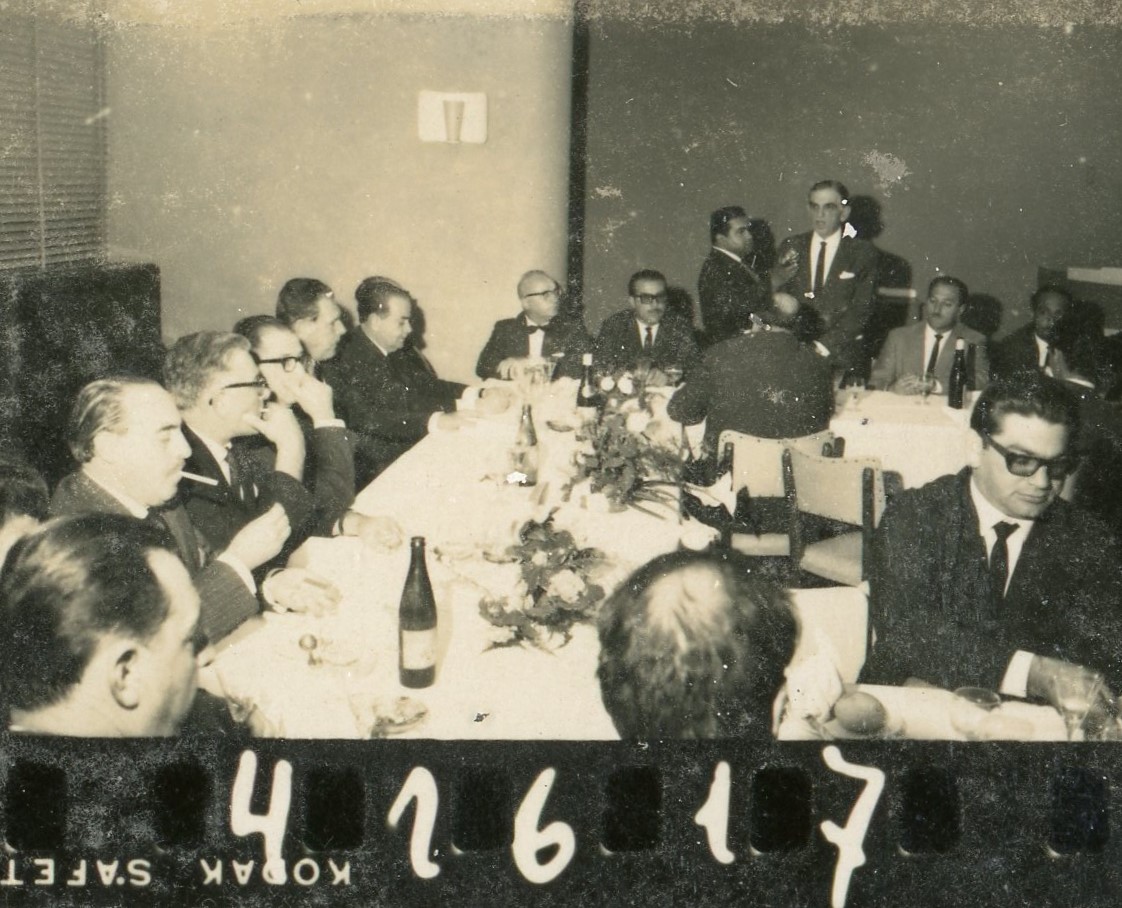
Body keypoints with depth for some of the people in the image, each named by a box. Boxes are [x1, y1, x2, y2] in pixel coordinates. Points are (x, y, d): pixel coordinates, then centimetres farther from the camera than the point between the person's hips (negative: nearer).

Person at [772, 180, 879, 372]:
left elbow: (861, 311, -4)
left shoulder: (862, 253, 2)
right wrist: (775, 282, -15)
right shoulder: (790, 248, 10)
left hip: (842, 358, -2)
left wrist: (824, 344, -14)